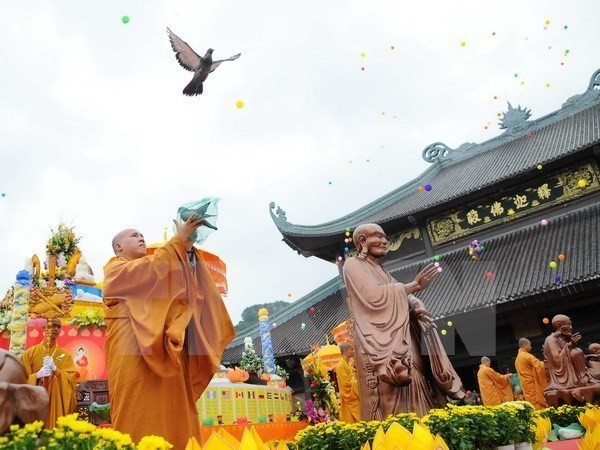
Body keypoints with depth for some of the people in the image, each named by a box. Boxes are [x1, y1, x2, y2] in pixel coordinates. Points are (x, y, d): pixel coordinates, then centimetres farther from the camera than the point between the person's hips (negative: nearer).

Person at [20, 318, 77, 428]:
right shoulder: (30, 353, 6)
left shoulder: (65, 355, 8)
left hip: (57, 404, 1)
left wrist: (55, 369, -16)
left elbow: (71, 381, -2)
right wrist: (37, 375, -16)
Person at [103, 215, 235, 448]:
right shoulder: (114, 268, 10)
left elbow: (180, 281, 13)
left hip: (163, 352, 7)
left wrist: (187, 248, -2)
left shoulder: (150, 276, 30)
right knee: (137, 419, -12)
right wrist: (178, 239, -8)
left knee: (170, 416, -1)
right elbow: (149, 268, -10)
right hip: (134, 354, -6)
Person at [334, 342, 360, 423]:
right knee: (351, 425, -4)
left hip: (355, 398, 8)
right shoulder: (340, 366, -15)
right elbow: (346, 383, -18)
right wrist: (360, 381, -11)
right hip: (349, 400, -8)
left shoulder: (349, 364, 12)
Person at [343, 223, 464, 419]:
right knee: (391, 408, -15)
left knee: (414, 401, -1)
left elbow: (407, 300, 16)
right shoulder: (353, 265, 3)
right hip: (380, 345, -8)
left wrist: (417, 307, -7)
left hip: (402, 343, 8)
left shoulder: (382, 271, 26)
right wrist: (414, 285, -9)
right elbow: (374, 295, -14)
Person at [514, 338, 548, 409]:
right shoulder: (527, 356, -12)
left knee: (532, 407, 7)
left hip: (525, 385, 8)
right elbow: (539, 366, -18)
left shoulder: (517, 359, 17)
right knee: (538, 407, -7)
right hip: (533, 384, -8)